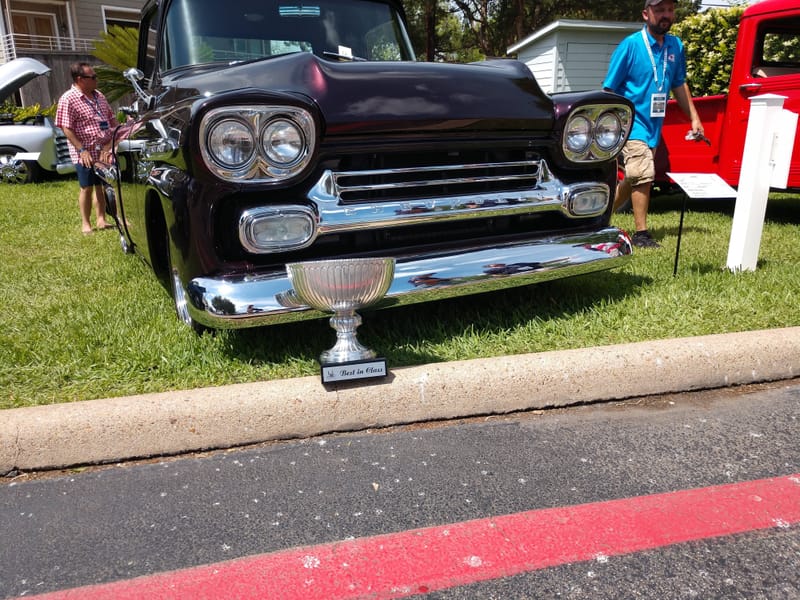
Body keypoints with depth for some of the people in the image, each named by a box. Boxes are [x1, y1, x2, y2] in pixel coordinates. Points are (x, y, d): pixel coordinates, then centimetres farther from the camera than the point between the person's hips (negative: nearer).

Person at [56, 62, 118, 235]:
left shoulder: (99, 96, 11)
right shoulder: (68, 99, -10)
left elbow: (112, 119, 16)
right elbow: (67, 128, -13)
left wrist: (112, 141, 3)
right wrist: (82, 150, -19)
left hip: (104, 152, 6)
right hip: (85, 154, -6)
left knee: (102, 186, 10)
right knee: (87, 188, 1)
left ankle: (101, 220, 20)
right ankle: (85, 224, 12)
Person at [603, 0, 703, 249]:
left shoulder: (675, 46, 9)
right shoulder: (631, 45, -8)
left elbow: (679, 85, 19)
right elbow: (609, 89, -8)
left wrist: (694, 118, 16)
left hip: (654, 126, 7)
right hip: (631, 123, -7)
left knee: (633, 180, 11)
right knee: (643, 175, -16)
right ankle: (641, 234, -7)